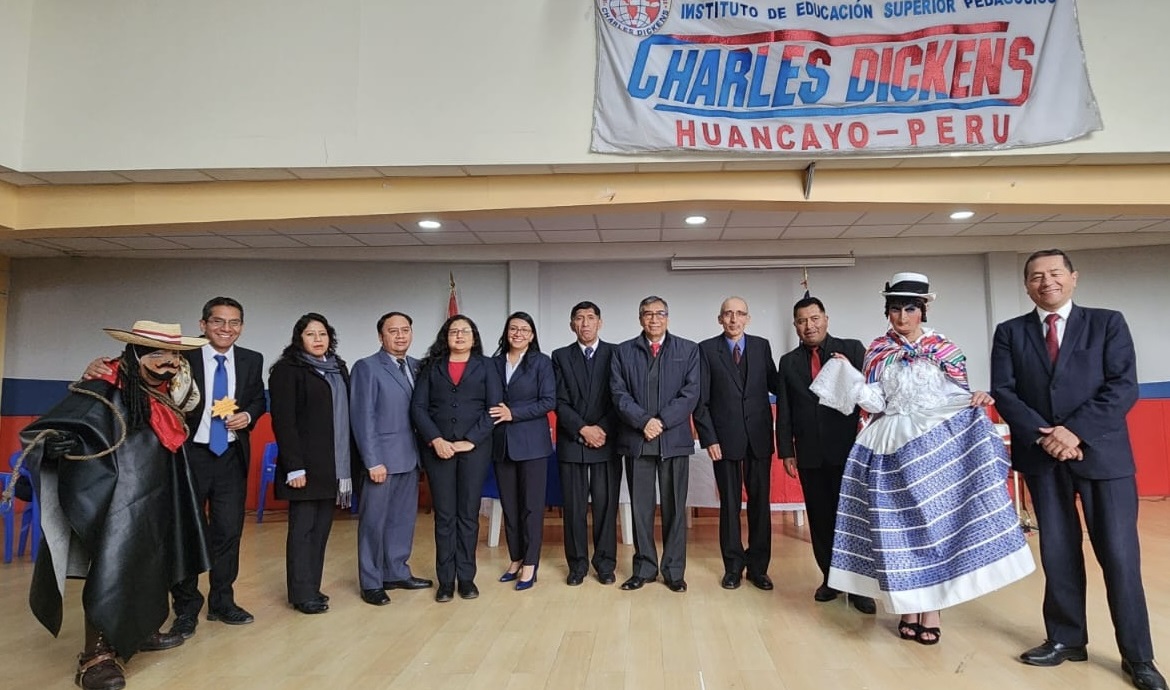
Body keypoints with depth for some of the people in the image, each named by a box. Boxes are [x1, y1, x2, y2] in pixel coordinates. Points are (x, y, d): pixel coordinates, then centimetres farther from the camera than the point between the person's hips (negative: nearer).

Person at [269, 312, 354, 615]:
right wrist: (294, 466, -17)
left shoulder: (339, 368, 14)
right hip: (306, 464, -6)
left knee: (322, 527, 11)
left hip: (335, 464, 6)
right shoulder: (287, 370, -6)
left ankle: (312, 587, 21)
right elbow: (283, 421, -12)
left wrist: (350, 459, 8)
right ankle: (302, 593, 12)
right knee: (303, 528, 2)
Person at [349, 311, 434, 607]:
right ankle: (371, 583, 18)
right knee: (374, 521, 5)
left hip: (410, 457, 6)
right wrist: (373, 461, -15)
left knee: (404, 518, 14)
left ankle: (397, 573, 28)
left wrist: (424, 450, 0)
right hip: (382, 458, -6)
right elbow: (363, 418, -11)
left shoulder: (416, 367, 9)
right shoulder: (366, 367, -7)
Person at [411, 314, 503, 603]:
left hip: (474, 448, 0)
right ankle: (445, 580, 13)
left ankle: (466, 577, 15)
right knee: (444, 515, 5)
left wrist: (470, 440, -11)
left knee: (468, 514, 5)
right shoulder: (431, 367, 10)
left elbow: (494, 407, -2)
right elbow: (418, 407, 2)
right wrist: (435, 440, -12)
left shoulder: (485, 366, 7)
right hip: (438, 448, 1)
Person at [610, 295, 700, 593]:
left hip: (674, 439, -1)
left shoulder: (688, 350, 7)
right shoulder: (623, 351, 9)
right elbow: (619, 394, 0)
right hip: (636, 440, 1)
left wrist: (662, 422, -12)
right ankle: (644, 567, 20)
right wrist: (643, 421, -14)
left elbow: (691, 393, -3)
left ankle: (674, 570, 18)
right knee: (640, 507, 7)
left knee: (674, 507, 6)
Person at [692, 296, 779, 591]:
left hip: (759, 436, 2)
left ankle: (758, 566, 21)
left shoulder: (761, 346, 7)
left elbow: (776, 385, 8)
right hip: (725, 437, -2)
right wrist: (709, 438, -9)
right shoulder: (707, 349, -1)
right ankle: (733, 566, 21)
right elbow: (701, 399, -3)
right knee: (730, 503, 7)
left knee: (760, 501, 7)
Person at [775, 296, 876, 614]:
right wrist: (786, 451, 6)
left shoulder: (852, 349, 3)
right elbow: (784, 411, 9)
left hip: (848, 449, -2)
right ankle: (830, 579, 21)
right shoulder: (788, 362, 10)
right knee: (820, 519, 8)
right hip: (810, 454, 3)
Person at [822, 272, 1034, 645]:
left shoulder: (946, 350, 5)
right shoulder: (876, 353, 6)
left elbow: (958, 397, 4)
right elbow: (875, 403, 0)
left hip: (938, 445, -1)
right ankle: (908, 607, 15)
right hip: (893, 447, 1)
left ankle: (932, 608, 10)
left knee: (935, 520, -1)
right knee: (899, 524, 3)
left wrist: (976, 399, -16)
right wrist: (849, 377, -12)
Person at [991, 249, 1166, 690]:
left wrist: (1075, 431, -16)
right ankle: (1066, 640, 23)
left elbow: (1123, 387, -6)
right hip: (1042, 456, 1)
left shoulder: (1107, 323, 3)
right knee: (1058, 554, 9)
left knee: (1120, 555, 2)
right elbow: (1003, 392, -1)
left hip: (1103, 453, -1)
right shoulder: (1010, 333, 6)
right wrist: (1044, 436, -14)